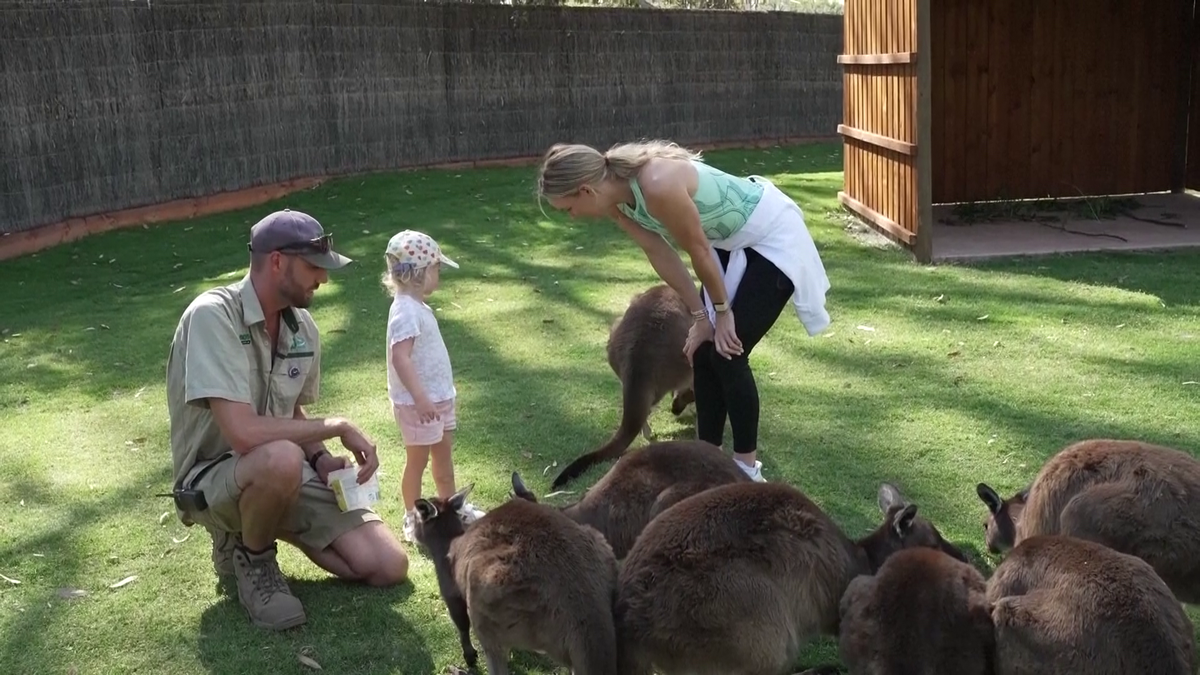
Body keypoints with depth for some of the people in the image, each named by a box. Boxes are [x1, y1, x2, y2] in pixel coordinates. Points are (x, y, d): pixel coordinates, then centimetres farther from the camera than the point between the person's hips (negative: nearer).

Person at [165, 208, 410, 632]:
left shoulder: (303, 326, -1)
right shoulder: (213, 315, -23)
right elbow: (244, 433, -33)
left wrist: (322, 459, -5)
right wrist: (338, 427, -22)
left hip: (285, 474, 7)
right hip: (213, 479, -7)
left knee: (389, 567, -6)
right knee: (281, 458, -41)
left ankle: (254, 532, 16)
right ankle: (250, 559, -8)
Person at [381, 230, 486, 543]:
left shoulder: (417, 307, 10)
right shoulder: (406, 311, -23)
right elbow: (400, 357, -32)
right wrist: (420, 398, -38)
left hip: (438, 397, 10)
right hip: (418, 403, -10)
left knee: (443, 453, 20)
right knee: (418, 460, 4)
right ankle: (412, 518, 17)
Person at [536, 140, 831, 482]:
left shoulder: (658, 187, -37)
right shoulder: (616, 194, -11)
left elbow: (698, 251, -24)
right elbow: (661, 254, -3)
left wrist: (722, 310, -9)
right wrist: (701, 315, -2)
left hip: (773, 237, -8)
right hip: (731, 240, 8)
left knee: (727, 353, -9)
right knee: (703, 350, 6)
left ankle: (747, 466, 5)